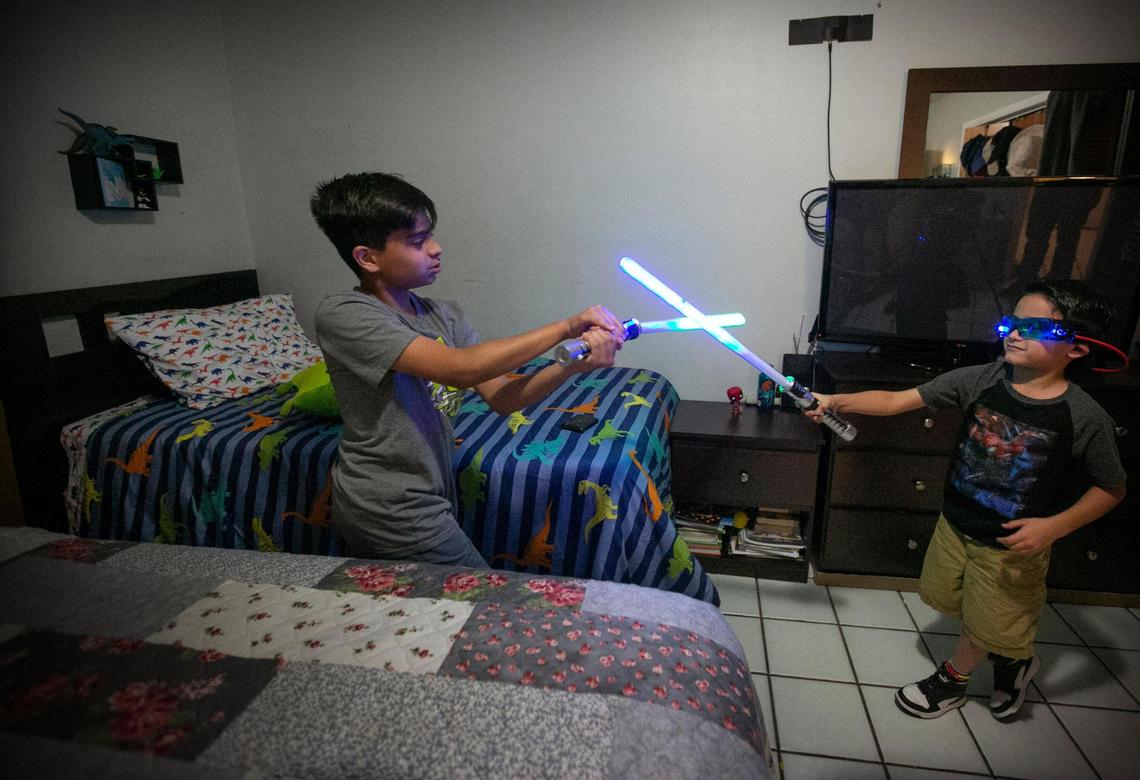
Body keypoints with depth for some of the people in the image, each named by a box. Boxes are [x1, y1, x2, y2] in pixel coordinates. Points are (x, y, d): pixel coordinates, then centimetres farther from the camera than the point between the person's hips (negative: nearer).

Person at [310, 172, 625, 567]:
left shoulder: (444, 316, 2)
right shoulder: (342, 315, -19)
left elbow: (501, 397, -6)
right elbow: (461, 369, -31)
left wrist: (575, 362, -22)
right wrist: (565, 326, -25)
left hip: (431, 499, 7)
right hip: (395, 517, -7)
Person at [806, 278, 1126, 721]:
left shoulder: (1086, 418, -21)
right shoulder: (981, 380, -15)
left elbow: (1111, 489, -7)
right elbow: (897, 400, -15)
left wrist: (1054, 526, -21)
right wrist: (838, 402, -27)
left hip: (1013, 546, -4)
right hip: (955, 524, 4)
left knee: (987, 627, 16)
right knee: (949, 601, 25)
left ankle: (952, 679, 44)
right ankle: (1013, 660, 51)